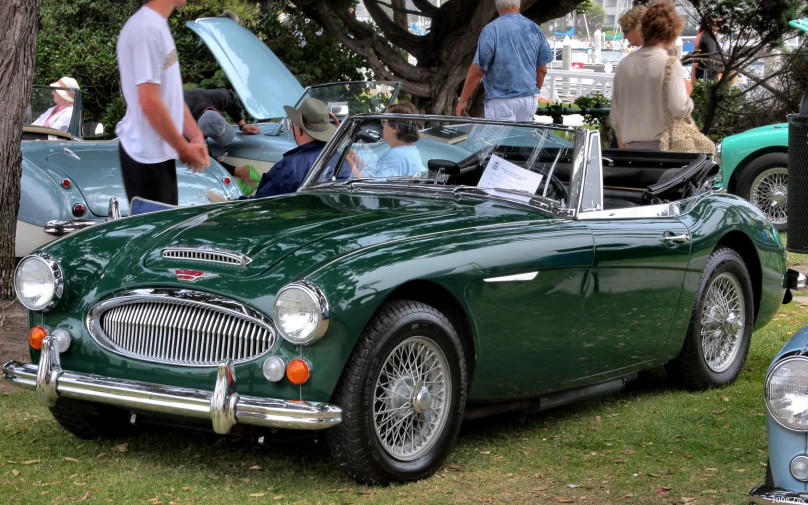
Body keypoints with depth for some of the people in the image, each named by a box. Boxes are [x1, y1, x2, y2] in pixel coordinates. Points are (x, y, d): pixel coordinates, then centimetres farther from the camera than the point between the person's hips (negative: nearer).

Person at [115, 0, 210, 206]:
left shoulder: (158, 25, 11)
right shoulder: (147, 28, -20)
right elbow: (150, 102, -23)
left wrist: (196, 137, 7)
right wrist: (184, 148, -13)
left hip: (158, 151, 10)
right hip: (147, 154, -10)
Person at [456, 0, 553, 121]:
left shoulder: (491, 30, -10)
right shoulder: (534, 29, 5)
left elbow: (477, 70, -12)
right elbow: (542, 69, 9)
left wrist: (463, 100, -4)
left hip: (501, 100, -5)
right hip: (529, 99, 5)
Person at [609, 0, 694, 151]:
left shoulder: (625, 63, 8)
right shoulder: (670, 64, -9)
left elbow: (615, 115, 13)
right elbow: (678, 108, -17)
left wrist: (623, 147, 23)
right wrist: (687, 92, 4)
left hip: (632, 146, 5)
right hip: (662, 144, -5)